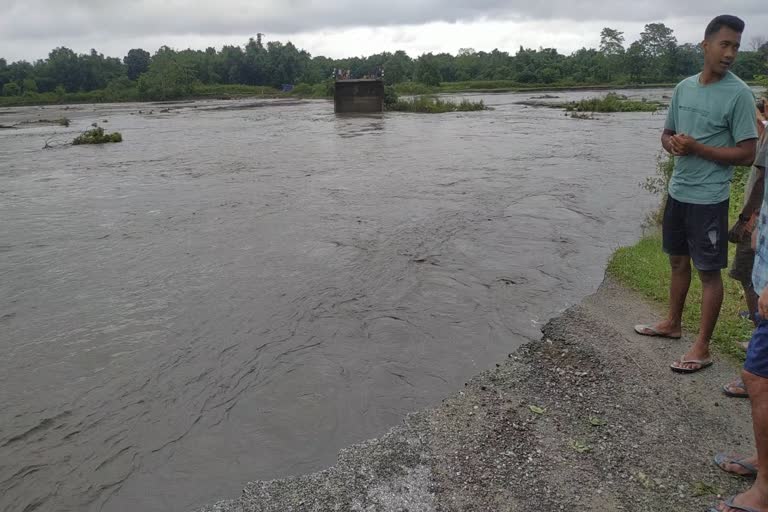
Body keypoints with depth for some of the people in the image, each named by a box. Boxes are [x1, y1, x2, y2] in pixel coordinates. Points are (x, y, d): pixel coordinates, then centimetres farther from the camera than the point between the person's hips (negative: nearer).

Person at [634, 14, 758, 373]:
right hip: (677, 192, 7)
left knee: (709, 271, 1)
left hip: (709, 198, -6)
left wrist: (697, 148, -20)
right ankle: (673, 323, 36)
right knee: (678, 260, 19)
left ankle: (702, 348, 10)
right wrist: (673, 144, -8)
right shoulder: (684, 87, 6)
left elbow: (747, 154, -14)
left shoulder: (739, 94, -12)